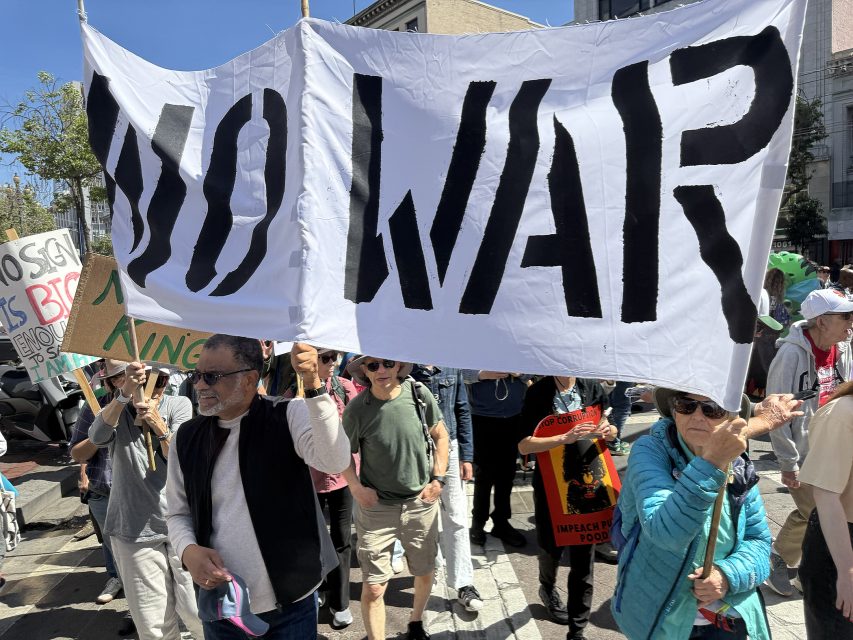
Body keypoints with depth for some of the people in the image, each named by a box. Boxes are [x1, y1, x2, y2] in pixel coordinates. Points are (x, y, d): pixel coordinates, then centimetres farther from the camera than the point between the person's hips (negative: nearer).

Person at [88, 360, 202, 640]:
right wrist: (124, 394, -34)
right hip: (133, 531, 1)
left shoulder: (178, 405, 1)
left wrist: (159, 426, -28)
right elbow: (97, 437, -19)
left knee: (196, 612, 1)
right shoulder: (116, 409, 5)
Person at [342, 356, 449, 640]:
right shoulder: (356, 410, -16)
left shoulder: (419, 394, -12)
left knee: (425, 573, 20)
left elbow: (440, 436, 3)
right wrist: (356, 486, -14)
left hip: (421, 503, 3)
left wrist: (438, 478, -3)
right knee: (373, 587, -2)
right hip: (375, 507, -2)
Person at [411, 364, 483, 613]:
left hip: (449, 450, 2)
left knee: (456, 520, 3)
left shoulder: (451, 368, 2)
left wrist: (466, 456, 3)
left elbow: (463, 412, 6)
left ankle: (463, 584, 11)